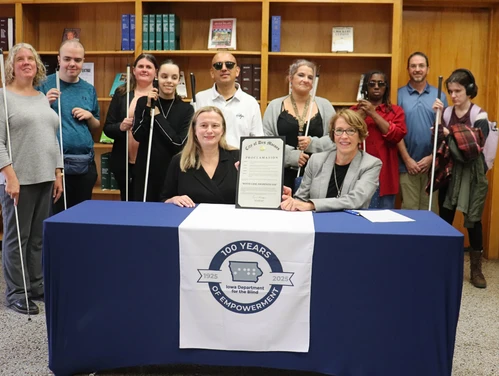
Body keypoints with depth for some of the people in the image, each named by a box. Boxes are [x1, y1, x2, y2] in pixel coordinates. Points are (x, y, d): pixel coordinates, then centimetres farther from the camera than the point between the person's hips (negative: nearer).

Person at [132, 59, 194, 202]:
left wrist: (157, 115, -10)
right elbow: (137, 136, -6)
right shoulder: (143, 102, 3)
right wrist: (148, 107, -12)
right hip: (146, 169, 1)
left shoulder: (186, 109, -2)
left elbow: (179, 143, -12)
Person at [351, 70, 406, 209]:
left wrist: (374, 113, -9)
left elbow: (397, 135, -7)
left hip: (384, 173, 0)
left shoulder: (395, 111, 9)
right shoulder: (356, 110, 12)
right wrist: (361, 114, -11)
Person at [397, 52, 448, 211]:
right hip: (407, 164, -2)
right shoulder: (399, 95, 1)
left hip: (432, 164, 2)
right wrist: (407, 159, -7)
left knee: (431, 210, 8)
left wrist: (431, 157, -4)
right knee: (409, 210, 3)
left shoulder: (439, 96, 7)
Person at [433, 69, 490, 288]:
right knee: (445, 218, 7)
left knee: (473, 220, 3)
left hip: (472, 174, -3)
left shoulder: (479, 116, -8)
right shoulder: (447, 113, 3)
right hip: (449, 171, 3)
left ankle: (476, 269, 15)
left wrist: (450, 136, -17)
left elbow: (474, 148, -16)